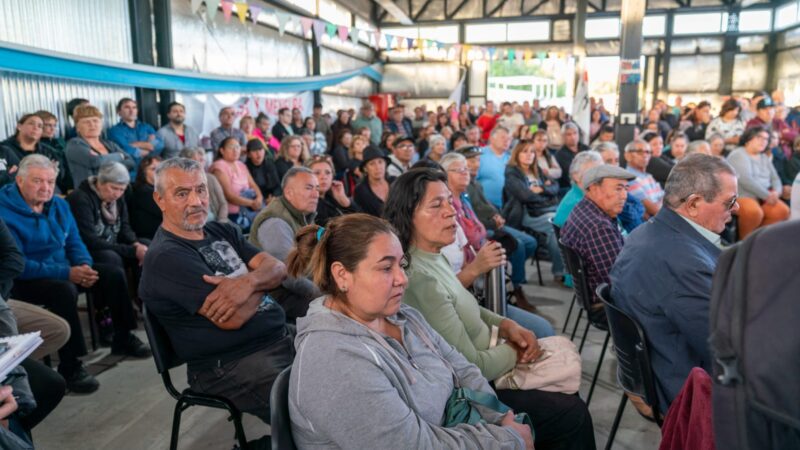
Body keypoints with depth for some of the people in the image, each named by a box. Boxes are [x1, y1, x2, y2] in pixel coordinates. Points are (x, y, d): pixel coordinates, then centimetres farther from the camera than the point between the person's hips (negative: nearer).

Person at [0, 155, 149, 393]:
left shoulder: (59, 205, 5)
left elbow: (74, 243, 8)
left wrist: (84, 266, -15)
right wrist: (67, 274, -29)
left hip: (65, 269, 8)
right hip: (25, 280, -7)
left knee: (113, 274, -4)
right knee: (65, 290, -36)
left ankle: (123, 339, 11)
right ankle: (69, 367, -26)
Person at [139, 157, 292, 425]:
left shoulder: (222, 231, 13)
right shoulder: (165, 257, -11)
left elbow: (278, 269, 2)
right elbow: (232, 319, -20)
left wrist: (248, 281, -19)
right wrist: (263, 281, -3)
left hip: (282, 336, 8)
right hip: (232, 364, -8)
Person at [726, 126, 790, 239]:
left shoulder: (764, 158, 19)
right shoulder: (738, 155, -6)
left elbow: (775, 179, 16)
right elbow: (746, 180, -18)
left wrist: (776, 192, -8)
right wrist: (767, 195, -17)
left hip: (764, 198, 7)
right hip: (742, 196, -7)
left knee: (782, 211, -18)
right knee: (754, 212, -35)